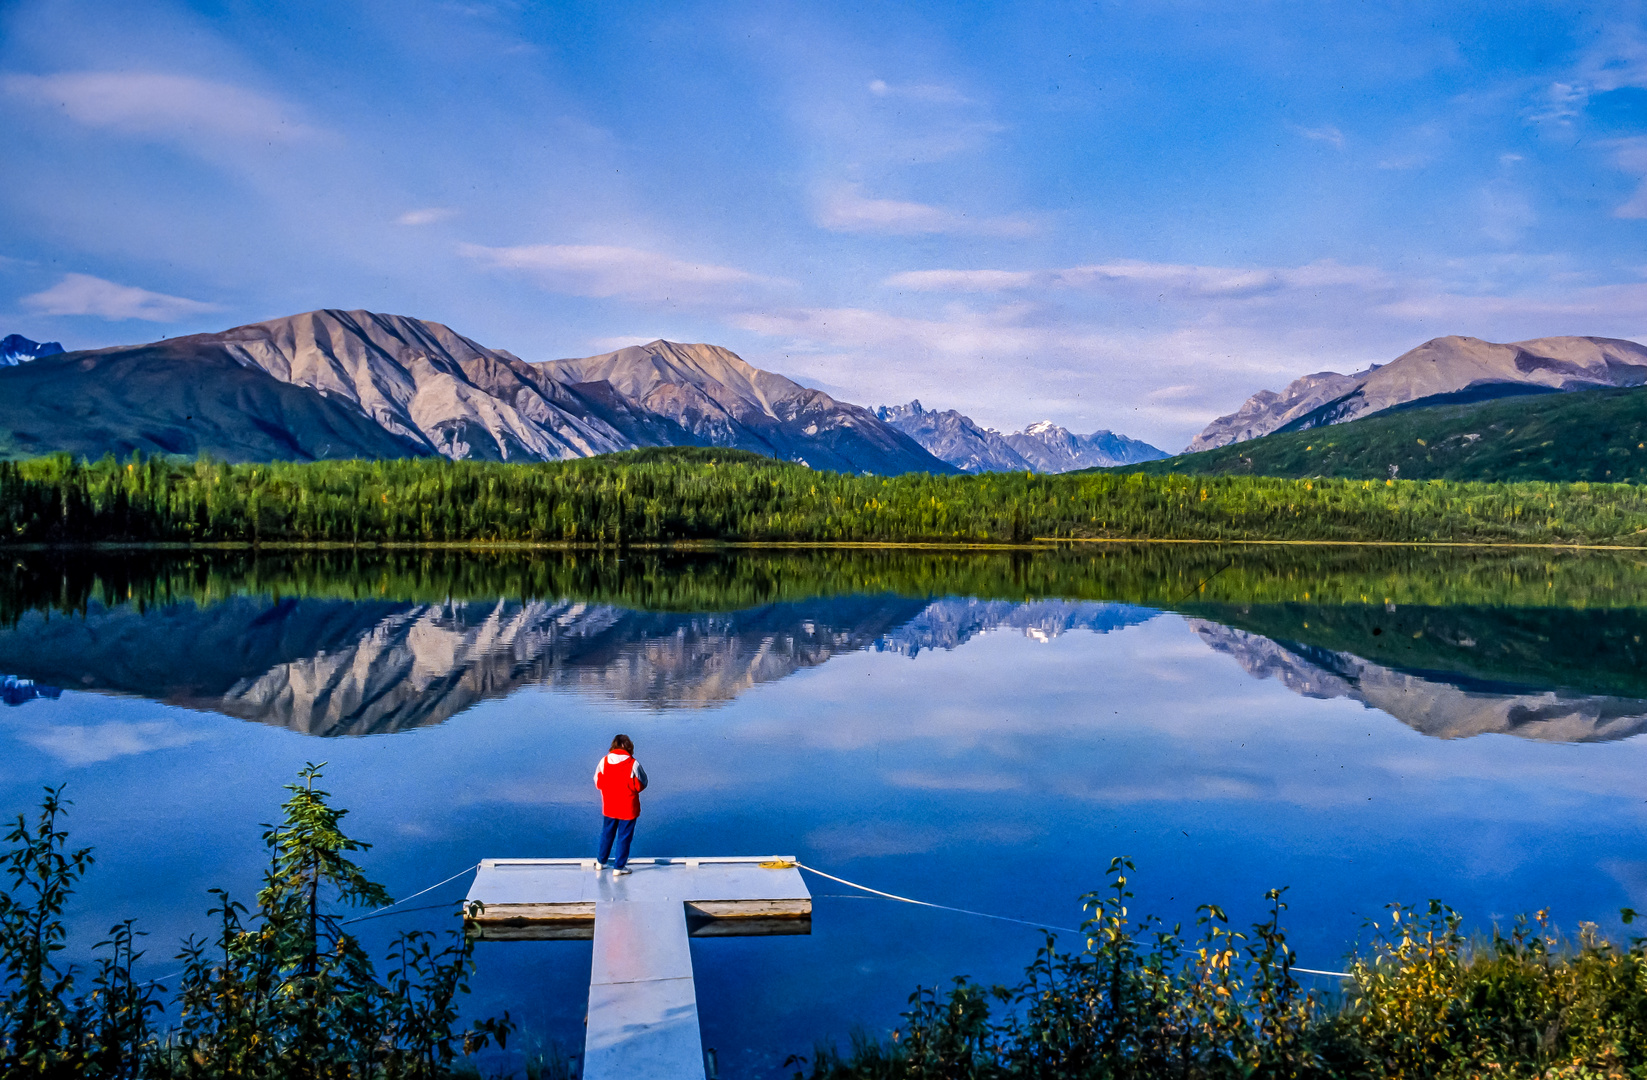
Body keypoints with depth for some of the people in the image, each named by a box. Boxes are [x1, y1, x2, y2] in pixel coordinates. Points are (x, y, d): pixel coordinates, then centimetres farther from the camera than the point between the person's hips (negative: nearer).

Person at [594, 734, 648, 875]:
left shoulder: (604, 761, -7)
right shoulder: (633, 764, -18)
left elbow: (598, 782, 0)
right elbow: (641, 785, -10)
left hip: (608, 807, 4)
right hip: (628, 808, -4)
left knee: (607, 834, 22)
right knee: (624, 837, 8)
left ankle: (600, 862, 33)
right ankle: (618, 867, 14)